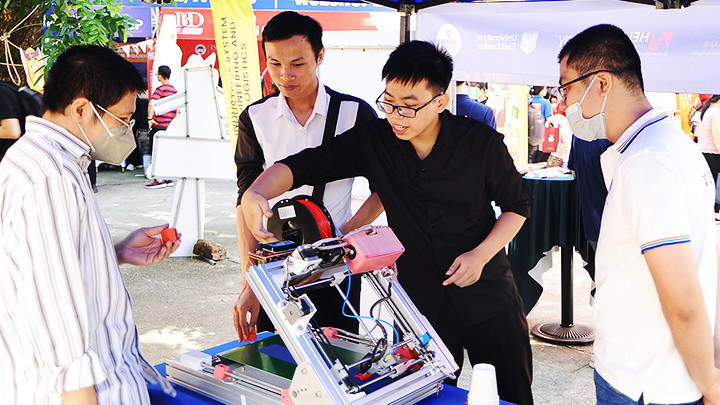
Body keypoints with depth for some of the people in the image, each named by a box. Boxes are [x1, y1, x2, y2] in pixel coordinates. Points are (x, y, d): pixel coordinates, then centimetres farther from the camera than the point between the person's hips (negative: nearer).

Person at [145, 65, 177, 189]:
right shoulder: (175, 90, 13)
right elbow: (178, 109, 19)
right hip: (171, 126, 7)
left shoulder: (160, 89, -9)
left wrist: (150, 118, -18)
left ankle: (159, 180, -4)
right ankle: (168, 178, 15)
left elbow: (152, 103, -25)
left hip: (159, 126, -7)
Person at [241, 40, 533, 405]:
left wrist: (481, 254, -14)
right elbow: (303, 165, -9)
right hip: (420, 302, 1)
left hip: (488, 295, 0)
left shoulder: (481, 142, -11)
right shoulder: (372, 141, -8)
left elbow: (517, 205, 1)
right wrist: (254, 194, -28)